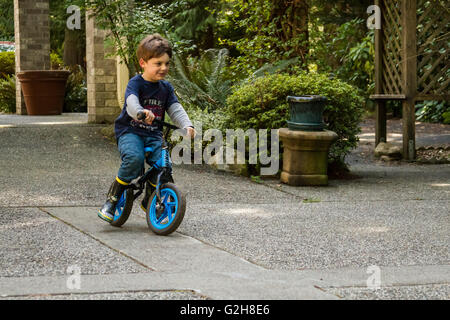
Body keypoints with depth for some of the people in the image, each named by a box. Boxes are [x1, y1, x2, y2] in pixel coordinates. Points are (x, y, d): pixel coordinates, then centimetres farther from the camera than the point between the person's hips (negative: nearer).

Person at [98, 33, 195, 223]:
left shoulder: (166, 88, 10)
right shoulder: (135, 83, -8)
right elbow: (131, 103, -28)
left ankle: (148, 201, 11)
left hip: (153, 135, 5)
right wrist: (141, 112, -52)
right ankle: (111, 200, -18)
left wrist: (187, 125, -18)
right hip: (129, 131, -5)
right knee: (134, 158, -34)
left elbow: (175, 109, 2)